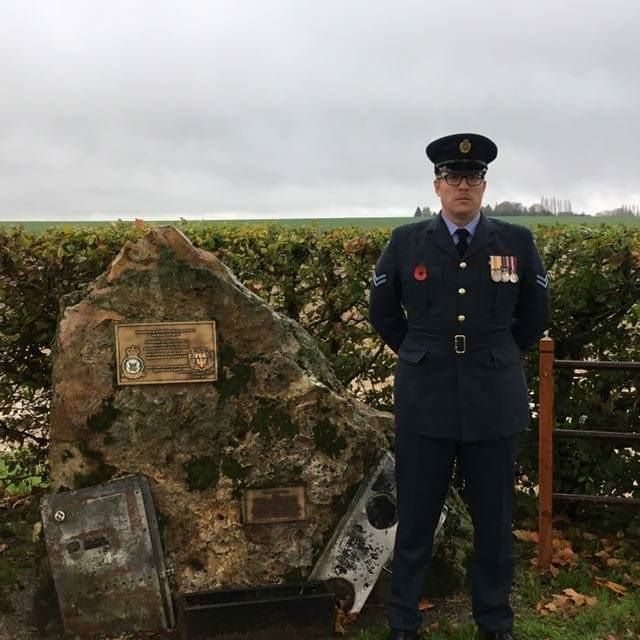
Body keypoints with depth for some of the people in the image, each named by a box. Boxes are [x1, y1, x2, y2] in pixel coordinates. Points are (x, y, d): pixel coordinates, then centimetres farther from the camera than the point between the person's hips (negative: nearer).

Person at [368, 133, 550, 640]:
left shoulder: (518, 242, 0)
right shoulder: (406, 242, -1)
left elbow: (536, 315, 13)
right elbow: (382, 312, 13)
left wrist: (497, 356, 11)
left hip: (495, 404, 1)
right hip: (425, 402, 0)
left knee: (494, 520, 11)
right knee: (415, 520, 9)